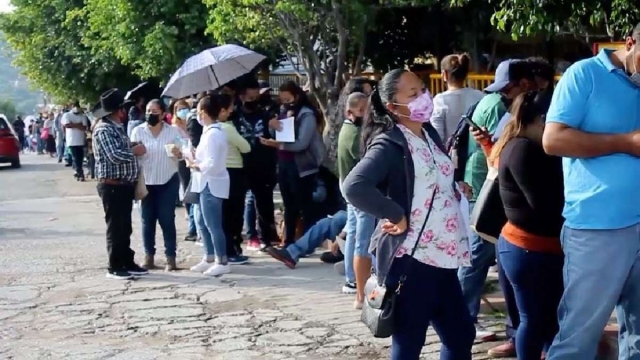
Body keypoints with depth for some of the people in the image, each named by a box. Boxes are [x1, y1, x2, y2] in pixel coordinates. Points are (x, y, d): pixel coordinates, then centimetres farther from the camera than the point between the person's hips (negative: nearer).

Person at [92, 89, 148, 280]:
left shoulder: (117, 127, 16)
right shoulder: (103, 130, -15)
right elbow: (114, 155, -24)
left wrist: (134, 149, 5)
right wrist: (134, 151, -10)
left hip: (124, 185, 9)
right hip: (112, 186, -9)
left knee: (125, 227, 15)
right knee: (115, 227, -2)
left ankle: (127, 263, 23)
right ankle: (115, 267, 6)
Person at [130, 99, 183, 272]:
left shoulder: (173, 131, -1)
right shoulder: (138, 131, -2)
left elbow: (181, 155, 3)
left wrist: (178, 153, -20)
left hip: (168, 181, -1)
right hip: (146, 181, 1)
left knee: (167, 220, 0)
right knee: (147, 220, 6)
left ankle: (171, 257, 4)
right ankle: (149, 256, 13)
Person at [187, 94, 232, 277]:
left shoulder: (212, 134, -19)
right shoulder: (211, 131, 11)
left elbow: (211, 164, -24)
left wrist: (193, 165, -11)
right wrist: (194, 158, 2)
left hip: (212, 184, -10)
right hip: (207, 184, 10)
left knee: (213, 223, -3)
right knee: (202, 221, 17)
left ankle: (222, 262, 4)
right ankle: (210, 258, 26)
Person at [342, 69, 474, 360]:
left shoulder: (429, 133, 12)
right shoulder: (389, 144, -13)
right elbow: (353, 187, -29)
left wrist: (458, 190, 7)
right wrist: (396, 216, -21)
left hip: (441, 257, 8)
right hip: (410, 260, -8)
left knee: (461, 336, 16)